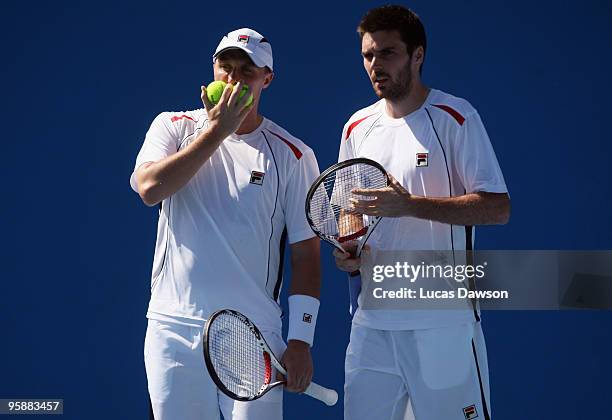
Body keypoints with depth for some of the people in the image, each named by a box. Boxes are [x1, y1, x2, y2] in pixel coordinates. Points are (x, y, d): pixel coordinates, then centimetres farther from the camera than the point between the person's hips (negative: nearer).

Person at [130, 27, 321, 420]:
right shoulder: (173, 127, 6)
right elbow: (149, 188, -14)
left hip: (254, 336, -1)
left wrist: (301, 340, -6)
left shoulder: (293, 155, 3)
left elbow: (306, 253, 1)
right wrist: (217, 130, -10)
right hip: (173, 329, 1)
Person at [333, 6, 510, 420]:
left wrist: (410, 205, -22)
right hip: (372, 321, 5)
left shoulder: (455, 118, -6)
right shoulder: (357, 127, 13)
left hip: (442, 323, -5)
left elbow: (498, 208, -13)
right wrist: (347, 252, 1)